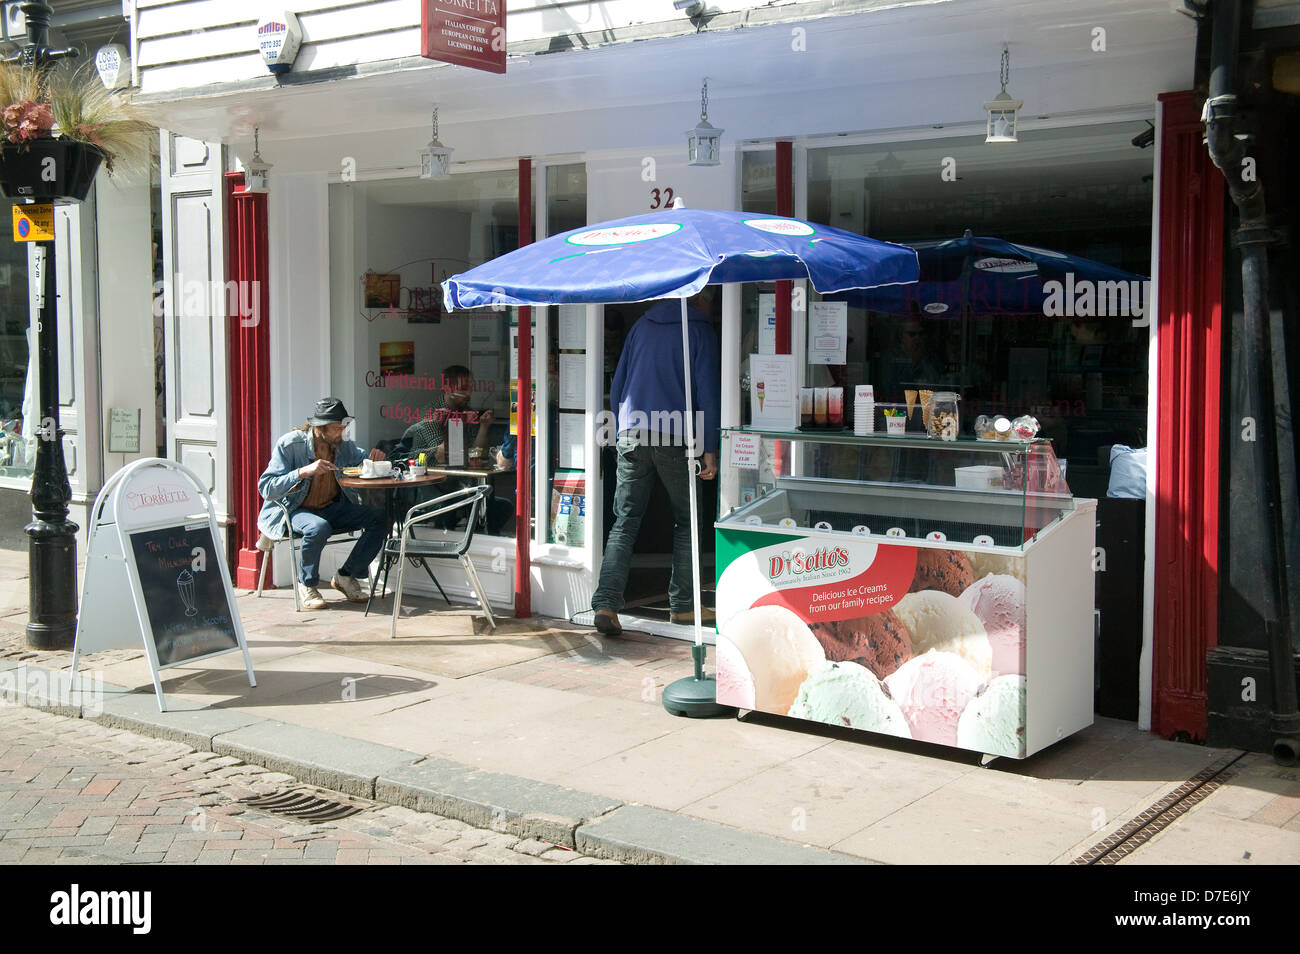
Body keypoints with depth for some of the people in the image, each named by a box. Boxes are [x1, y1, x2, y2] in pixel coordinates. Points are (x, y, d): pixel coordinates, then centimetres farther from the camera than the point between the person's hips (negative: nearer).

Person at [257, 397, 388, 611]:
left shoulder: (343, 445, 0)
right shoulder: (290, 444, -15)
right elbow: (266, 489, -20)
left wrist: (375, 458, -5)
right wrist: (303, 472, -32)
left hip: (332, 508, 5)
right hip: (293, 511, -5)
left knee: (379, 518, -16)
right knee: (319, 528, -39)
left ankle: (345, 576, -1)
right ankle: (307, 585, -12)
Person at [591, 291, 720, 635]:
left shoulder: (642, 325, 17)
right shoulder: (699, 329, 2)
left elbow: (617, 387, 19)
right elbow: (707, 393, -4)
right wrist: (709, 449, -3)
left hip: (631, 435, 4)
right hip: (675, 438, -4)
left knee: (625, 522, 5)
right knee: (686, 521, 11)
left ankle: (606, 603, -7)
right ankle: (682, 604, 13)